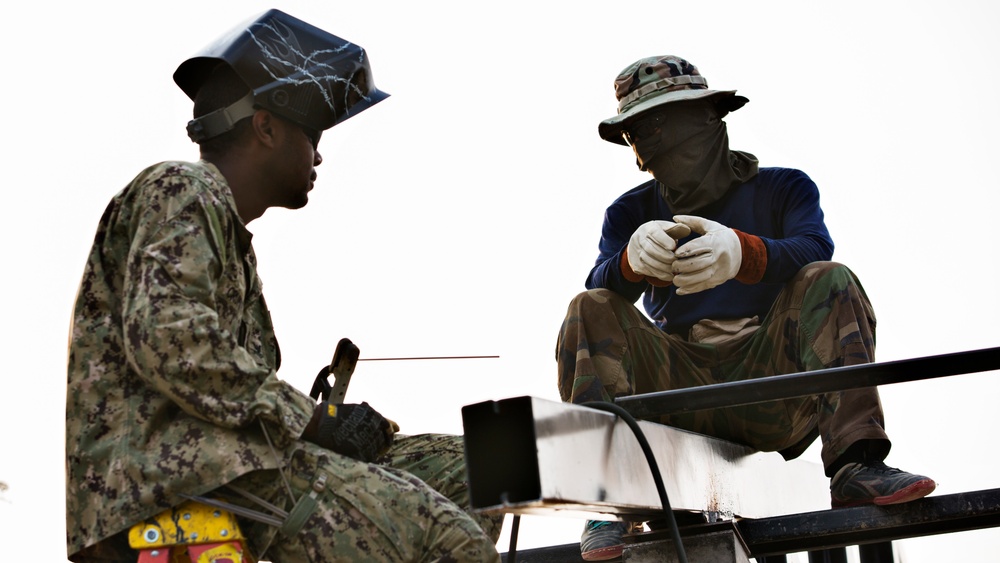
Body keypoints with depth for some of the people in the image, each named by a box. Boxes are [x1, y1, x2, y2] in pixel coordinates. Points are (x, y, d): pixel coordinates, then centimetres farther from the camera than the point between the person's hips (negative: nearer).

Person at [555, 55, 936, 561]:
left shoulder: (783, 189, 10)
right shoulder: (630, 213, 16)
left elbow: (814, 251, -13)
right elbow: (600, 285, -6)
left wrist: (742, 252, -36)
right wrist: (633, 260, -32)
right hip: (681, 391, 1)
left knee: (830, 282, -23)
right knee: (591, 312, -18)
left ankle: (854, 467, -37)